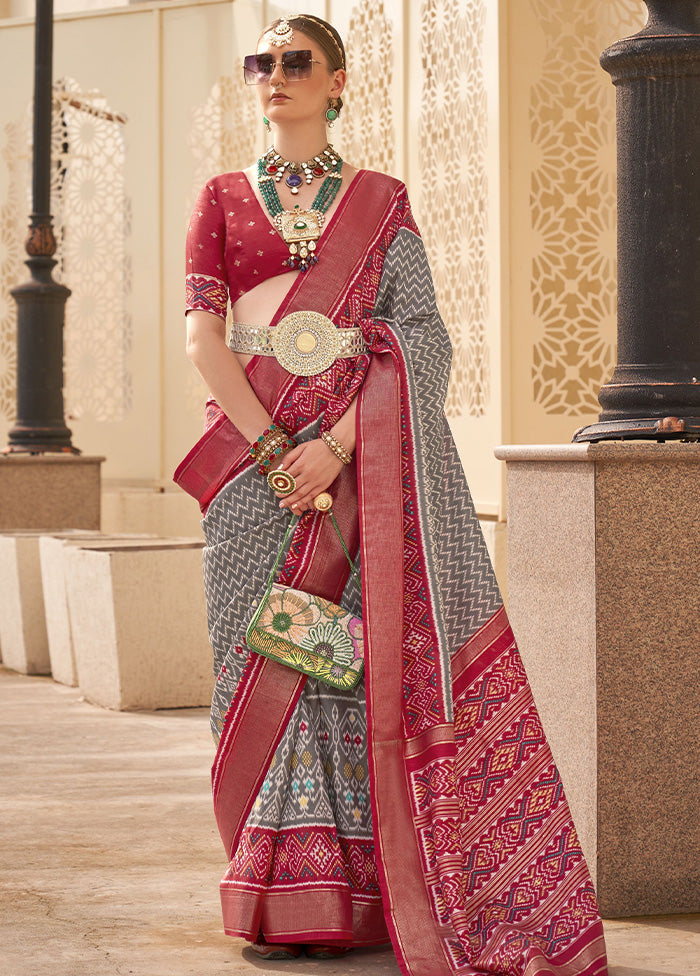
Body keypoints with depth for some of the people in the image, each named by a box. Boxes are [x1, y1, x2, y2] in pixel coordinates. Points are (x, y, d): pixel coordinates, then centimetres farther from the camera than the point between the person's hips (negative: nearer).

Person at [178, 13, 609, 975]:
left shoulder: (381, 202, 9)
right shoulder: (224, 200, 13)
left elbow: (418, 343, -3)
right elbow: (201, 332, 2)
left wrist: (333, 445, -16)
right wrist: (273, 447, -11)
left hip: (364, 455, -1)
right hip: (254, 461, 2)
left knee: (383, 648, -8)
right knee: (273, 663, -1)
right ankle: (293, 895, 5)